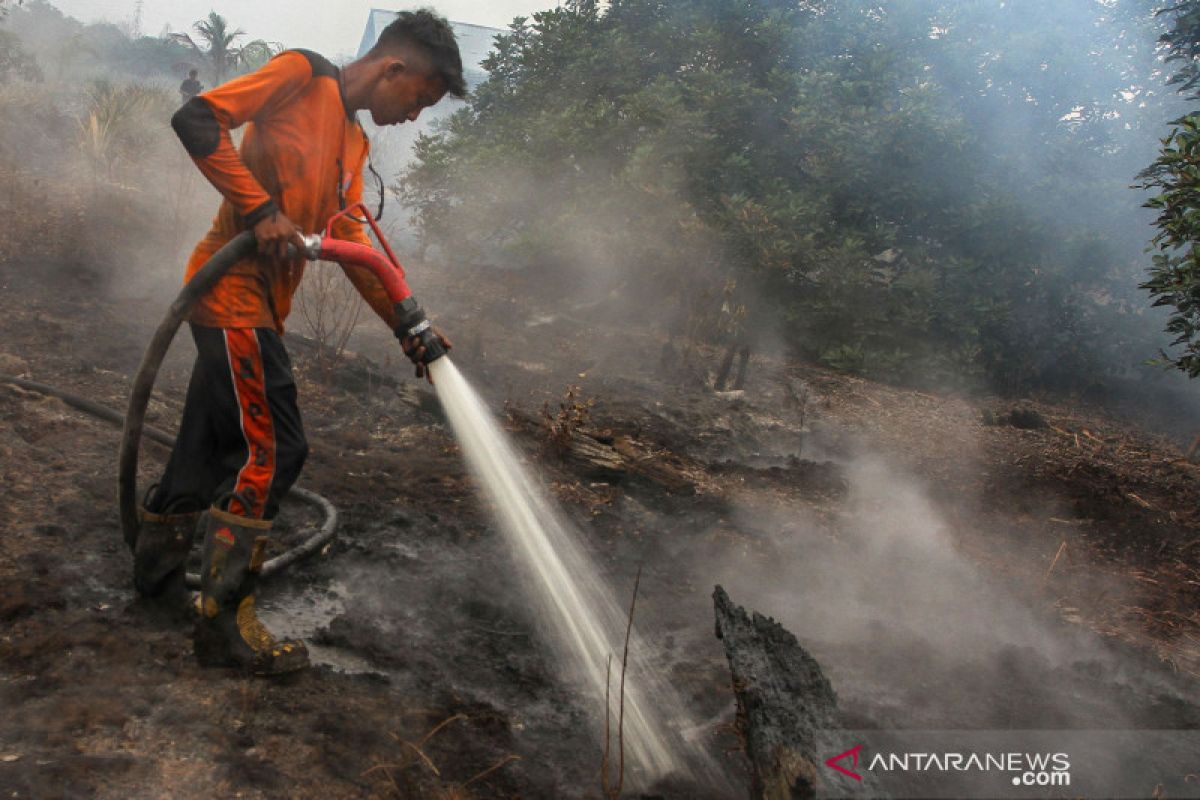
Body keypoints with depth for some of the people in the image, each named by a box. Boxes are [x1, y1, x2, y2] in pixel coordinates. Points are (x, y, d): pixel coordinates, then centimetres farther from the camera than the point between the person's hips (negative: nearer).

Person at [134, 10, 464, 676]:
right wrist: (260, 209, -21)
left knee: (212, 443, 16)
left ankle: (157, 571, 33)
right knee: (272, 448, -11)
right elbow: (195, 120, -16)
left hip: (263, 304, 9)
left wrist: (407, 324, 8)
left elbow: (351, 240, 15)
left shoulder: (353, 145, 17)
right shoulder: (302, 73, -7)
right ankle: (225, 624, -3)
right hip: (232, 287, -9)